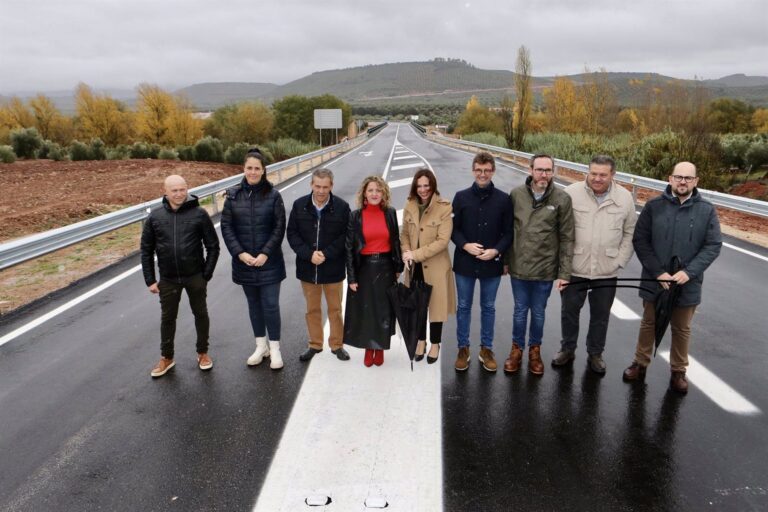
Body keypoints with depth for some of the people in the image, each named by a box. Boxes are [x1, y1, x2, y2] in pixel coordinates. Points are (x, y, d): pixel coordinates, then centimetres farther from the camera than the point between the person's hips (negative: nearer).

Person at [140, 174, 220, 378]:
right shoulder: (155, 217, -2)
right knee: (167, 318, 15)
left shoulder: (199, 214, -8)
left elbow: (213, 246, -4)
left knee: (200, 314, 13)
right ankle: (166, 358, 32)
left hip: (195, 277, -2)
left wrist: (207, 275, -7)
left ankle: (203, 353, 33)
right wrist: (150, 280, 0)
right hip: (168, 279, 2)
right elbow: (146, 250, 4)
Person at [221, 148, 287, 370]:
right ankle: (261, 346, 28)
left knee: (271, 305, 0)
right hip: (244, 262, 3)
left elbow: (279, 228, -6)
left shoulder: (273, 195, -5)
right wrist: (240, 253, -11)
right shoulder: (233, 195, 1)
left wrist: (265, 254, -14)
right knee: (254, 304, 14)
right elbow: (226, 227, -1)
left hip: (269, 262, -2)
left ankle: (274, 348, 15)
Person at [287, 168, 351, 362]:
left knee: (335, 309, 12)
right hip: (307, 267, 2)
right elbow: (292, 233, -1)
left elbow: (346, 235, -8)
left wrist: (326, 254, -18)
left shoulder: (342, 207, -9)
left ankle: (337, 344, 27)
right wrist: (309, 254, -14)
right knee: (312, 309, 15)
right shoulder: (299, 205, -3)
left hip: (333, 268, -2)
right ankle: (315, 344, 30)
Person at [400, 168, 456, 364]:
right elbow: (405, 234, 8)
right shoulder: (409, 206, 1)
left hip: (435, 266, -4)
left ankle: (435, 344, 29)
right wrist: (405, 253, -11)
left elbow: (443, 240, -19)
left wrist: (416, 254, -21)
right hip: (415, 266, 4)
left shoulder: (444, 208, -14)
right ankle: (421, 340, 35)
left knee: (436, 304, 10)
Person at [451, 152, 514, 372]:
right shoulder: (461, 197, -1)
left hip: (491, 264, 0)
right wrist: (465, 245, -16)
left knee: (488, 307, 13)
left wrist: (496, 250, -15)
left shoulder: (503, 200, -2)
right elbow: (453, 229, 1)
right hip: (464, 263, 0)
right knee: (463, 307, 11)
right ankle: (463, 349, 26)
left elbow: (508, 232, 1)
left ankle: (486, 349, 28)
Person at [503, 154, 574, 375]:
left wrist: (564, 273, -7)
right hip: (518, 267, 1)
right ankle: (517, 349, 34)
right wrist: (505, 260, 5)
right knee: (520, 311, 15)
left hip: (545, 269, 0)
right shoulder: (516, 194, -5)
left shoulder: (562, 199, -9)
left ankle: (535, 350, 36)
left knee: (538, 313, 15)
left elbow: (566, 239, -6)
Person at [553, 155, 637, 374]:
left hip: (607, 272, 1)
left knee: (600, 316, 14)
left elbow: (630, 233, 5)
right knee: (569, 311, 14)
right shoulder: (571, 193, -10)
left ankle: (595, 354, 34)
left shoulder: (625, 198, -3)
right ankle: (567, 349, 34)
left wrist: (619, 262, -2)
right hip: (574, 269, -1)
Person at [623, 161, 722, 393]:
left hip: (688, 284, 1)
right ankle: (640, 363, 33)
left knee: (682, 330, 16)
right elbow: (640, 240, -7)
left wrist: (689, 272, -17)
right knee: (649, 324, 17)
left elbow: (713, 245, -5)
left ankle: (678, 372, 33)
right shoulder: (653, 206, -6)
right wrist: (658, 272, -15)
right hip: (654, 280, 0)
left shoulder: (707, 210, -4)